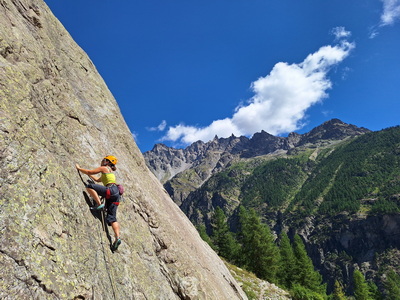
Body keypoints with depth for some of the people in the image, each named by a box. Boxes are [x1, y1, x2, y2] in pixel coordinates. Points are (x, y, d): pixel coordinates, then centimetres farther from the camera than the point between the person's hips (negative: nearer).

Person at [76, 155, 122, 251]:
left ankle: (100, 204, -17)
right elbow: (98, 179, 44)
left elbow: (90, 172, 7)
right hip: (115, 194, 9)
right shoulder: (109, 172, 34)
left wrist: (79, 168, 21)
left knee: (89, 186, -9)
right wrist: (88, 174, 48)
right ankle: (118, 238, -12)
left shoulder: (104, 168, 8)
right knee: (111, 218, 1)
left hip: (111, 190, -9)